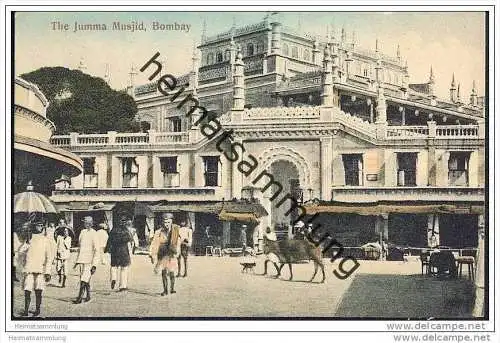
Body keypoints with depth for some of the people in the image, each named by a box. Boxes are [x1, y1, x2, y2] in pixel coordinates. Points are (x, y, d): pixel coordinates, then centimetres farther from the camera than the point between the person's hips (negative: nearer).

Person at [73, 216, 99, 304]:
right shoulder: (82, 232, 10)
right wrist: (77, 260, 19)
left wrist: (94, 265, -17)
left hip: (89, 261, -7)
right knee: (86, 280, 15)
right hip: (82, 259, 7)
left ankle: (79, 298, -6)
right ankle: (88, 296, 26)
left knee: (84, 280, -9)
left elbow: (96, 250, -13)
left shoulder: (93, 234, -12)